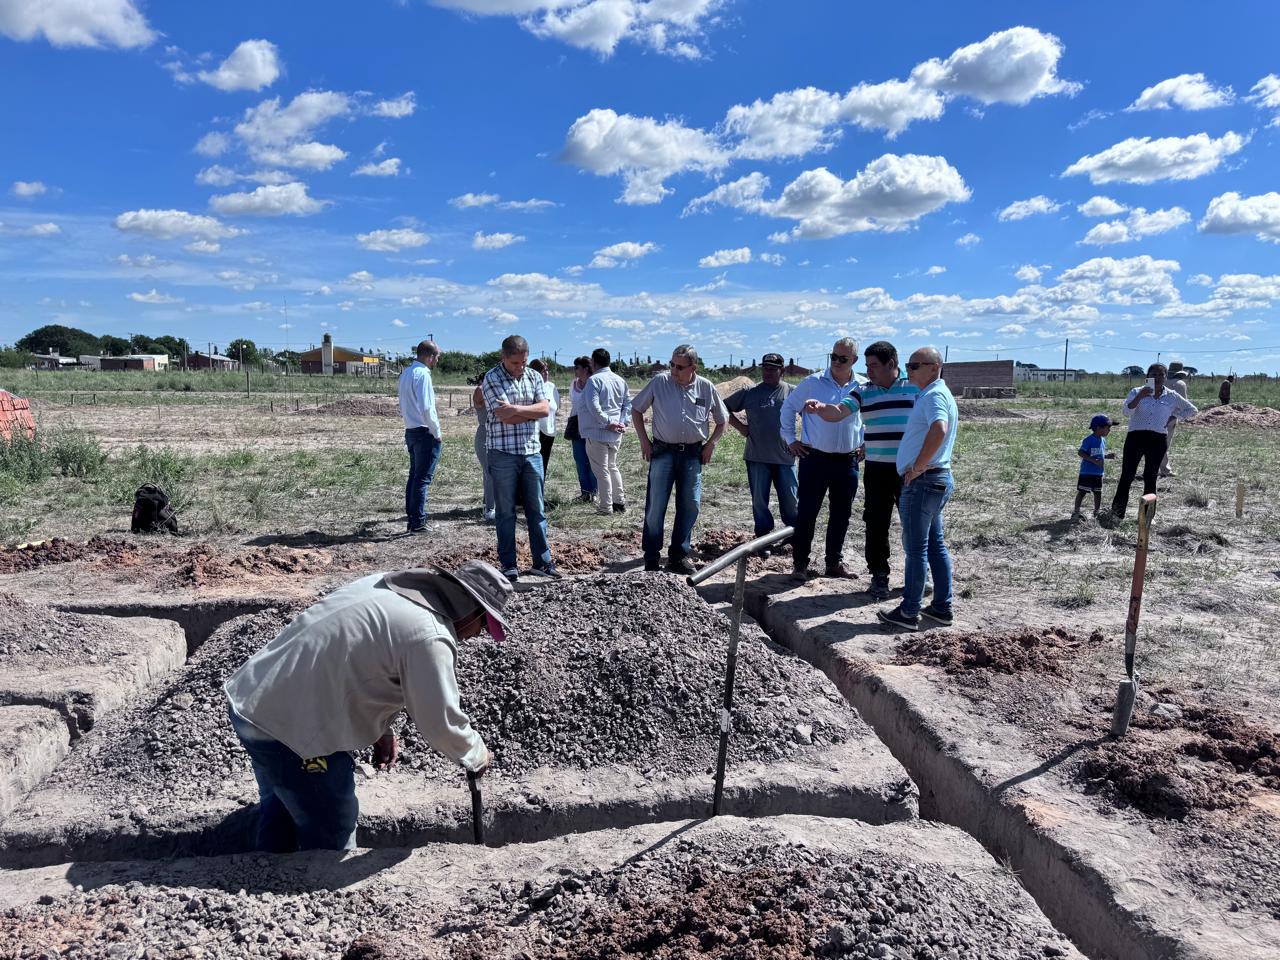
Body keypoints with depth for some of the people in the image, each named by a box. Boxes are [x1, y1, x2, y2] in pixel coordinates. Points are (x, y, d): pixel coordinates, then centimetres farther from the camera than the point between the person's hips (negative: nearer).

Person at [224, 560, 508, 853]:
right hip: (291, 729, -9)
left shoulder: (383, 583, 6)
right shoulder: (429, 638, -20)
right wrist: (477, 755, 5)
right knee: (331, 838, 9)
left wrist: (381, 729, 13)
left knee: (278, 807, 29)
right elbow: (442, 724, -15)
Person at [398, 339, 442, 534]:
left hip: (410, 430, 9)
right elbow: (427, 408, -21)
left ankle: (411, 514, 23)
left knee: (414, 474, 16)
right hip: (425, 432, -9)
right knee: (423, 478, -4)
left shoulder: (406, 373, 13)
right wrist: (437, 432, -12)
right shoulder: (422, 374, -16)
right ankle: (418, 522, -1)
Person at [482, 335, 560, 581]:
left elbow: (545, 408, -3)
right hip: (503, 453, -4)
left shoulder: (534, 376, 9)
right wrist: (533, 411, -5)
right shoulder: (492, 379, -7)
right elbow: (505, 416, -17)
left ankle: (542, 560, 17)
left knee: (536, 509, 9)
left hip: (532, 452, 4)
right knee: (506, 512, 4)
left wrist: (517, 408, -16)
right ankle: (509, 564, 13)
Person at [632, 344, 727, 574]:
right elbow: (636, 409, 7)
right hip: (663, 451, -2)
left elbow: (721, 420, 15)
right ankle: (651, 558, 7)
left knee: (689, 506, 7)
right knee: (655, 506, -2)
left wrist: (710, 444, 3)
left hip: (693, 454, 2)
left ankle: (679, 555, 21)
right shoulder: (659, 382, -3)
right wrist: (644, 440, 0)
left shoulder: (706, 388, 2)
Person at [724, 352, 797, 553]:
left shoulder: (793, 392, 2)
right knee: (759, 500, 6)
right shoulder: (749, 392, 3)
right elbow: (724, 408, 9)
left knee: (790, 499, 6)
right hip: (757, 456, 0)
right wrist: (740, 426, 0)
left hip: (785, 456, 0)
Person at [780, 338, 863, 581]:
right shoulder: (813, 383, -4)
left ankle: (834, 562, 23)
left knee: (842, 514, 10)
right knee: (807, 513, -2)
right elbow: (788, 407, 7)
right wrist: (789, 439, 4)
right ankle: (800, 563, 8)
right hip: (815, 458, -3)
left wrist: (864, 442, 14)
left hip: (848, 461, 3)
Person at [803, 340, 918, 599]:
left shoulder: (915, 387, 0)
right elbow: (837, 412, -4)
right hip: (876, 469, 2)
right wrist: (820, 408, -27)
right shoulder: (863, 391, 7)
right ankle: (879, 576, 16)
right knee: (876, 524, 5)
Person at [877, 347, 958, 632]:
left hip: (922, 481, -10)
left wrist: (917, 467, -27)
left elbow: (939, 430, -35)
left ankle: (908, 613, 2)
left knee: (915, 549, -4)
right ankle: (942, 608, 20)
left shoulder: (934, 395, -16)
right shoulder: (941, 394, 17)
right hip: (938, 479, 10)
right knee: (936, 545, 14)